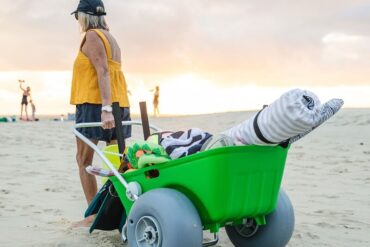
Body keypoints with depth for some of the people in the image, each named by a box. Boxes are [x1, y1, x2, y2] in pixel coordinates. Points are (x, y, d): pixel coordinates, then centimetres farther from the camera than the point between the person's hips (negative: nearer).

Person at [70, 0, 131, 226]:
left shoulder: (92, 36, -6)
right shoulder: (111, 38, 19)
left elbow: (102, 71, -18)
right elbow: (109, 72, 15)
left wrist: (105, 108, -26)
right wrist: (110, 108, 12)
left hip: (95, 103, -8)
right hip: (119, 103, 8)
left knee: (84, 161, -1)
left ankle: (94, 215, -2)